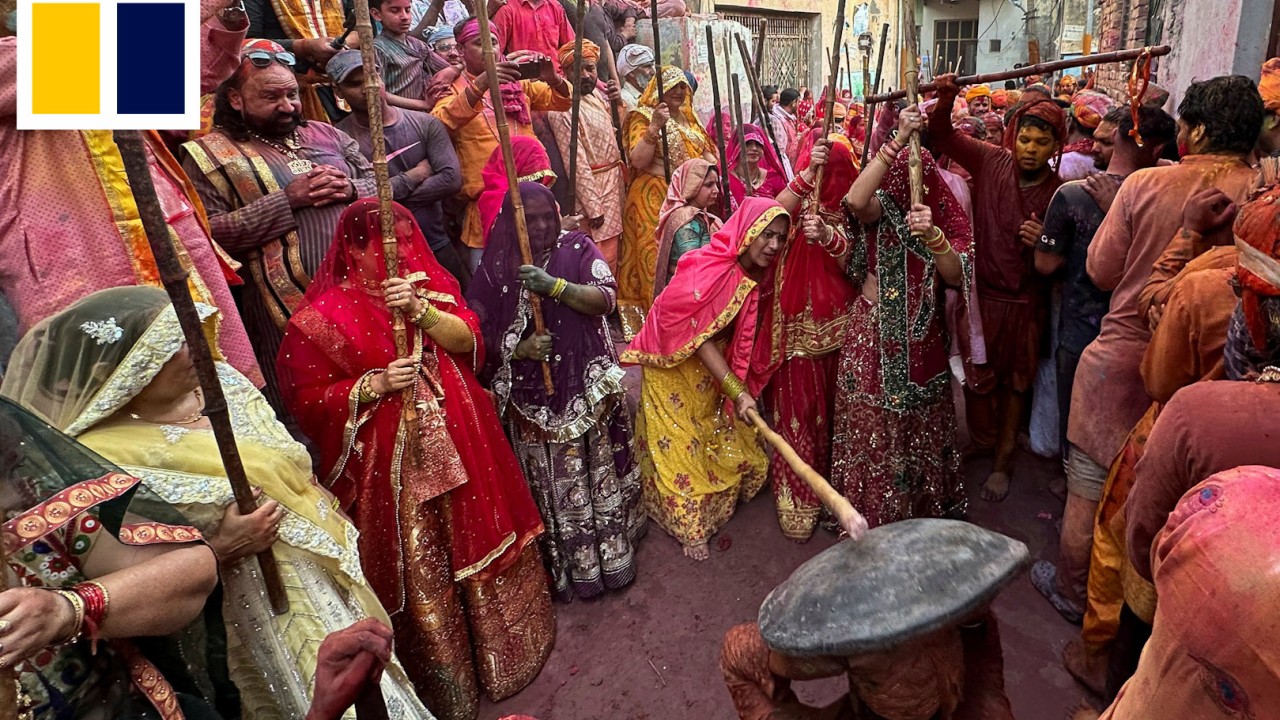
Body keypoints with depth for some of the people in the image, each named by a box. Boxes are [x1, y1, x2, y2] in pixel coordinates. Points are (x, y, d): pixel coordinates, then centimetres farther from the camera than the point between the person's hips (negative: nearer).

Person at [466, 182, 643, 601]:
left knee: (597, 472, 11)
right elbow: (477, 331, 0)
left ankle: (612, 557, 32)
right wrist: (518, 348, -17)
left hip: (588, 386, 1)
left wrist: (555, 287, -27)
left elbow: (606, 299, -13)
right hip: (532, 396, 0)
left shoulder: (578, 248, 0)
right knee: (551, 484, 5)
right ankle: (568, 567, 23)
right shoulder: (497, 265, 1)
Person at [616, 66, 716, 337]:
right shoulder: (642, 117, -3)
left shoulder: (688, 119, 19)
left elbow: (706, 153, 24)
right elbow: (638, 160, -15)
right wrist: (655, 127, -25)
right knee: (657, 260, -10)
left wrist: (712, 164, 2)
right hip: (655, 200, -7)